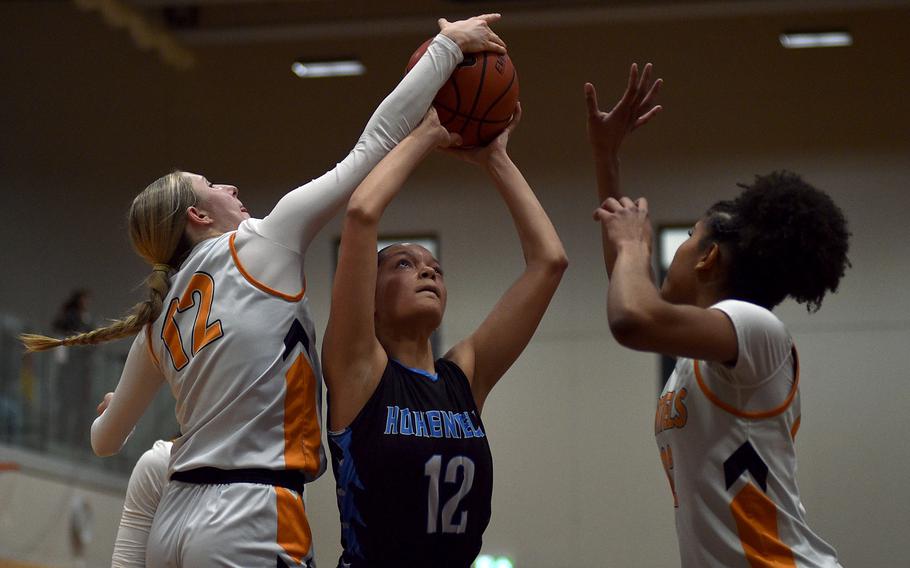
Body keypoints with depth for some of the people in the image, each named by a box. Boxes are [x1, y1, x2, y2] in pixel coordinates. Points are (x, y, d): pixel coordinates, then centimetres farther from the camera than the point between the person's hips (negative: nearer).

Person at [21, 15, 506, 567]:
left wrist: (111, 408, 55)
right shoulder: (261, 247, 0)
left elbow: (106, 440, 30)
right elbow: (375, 143, 1)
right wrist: (449, 44, 8)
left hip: (176, 523, 8)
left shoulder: (159, 324, 16)